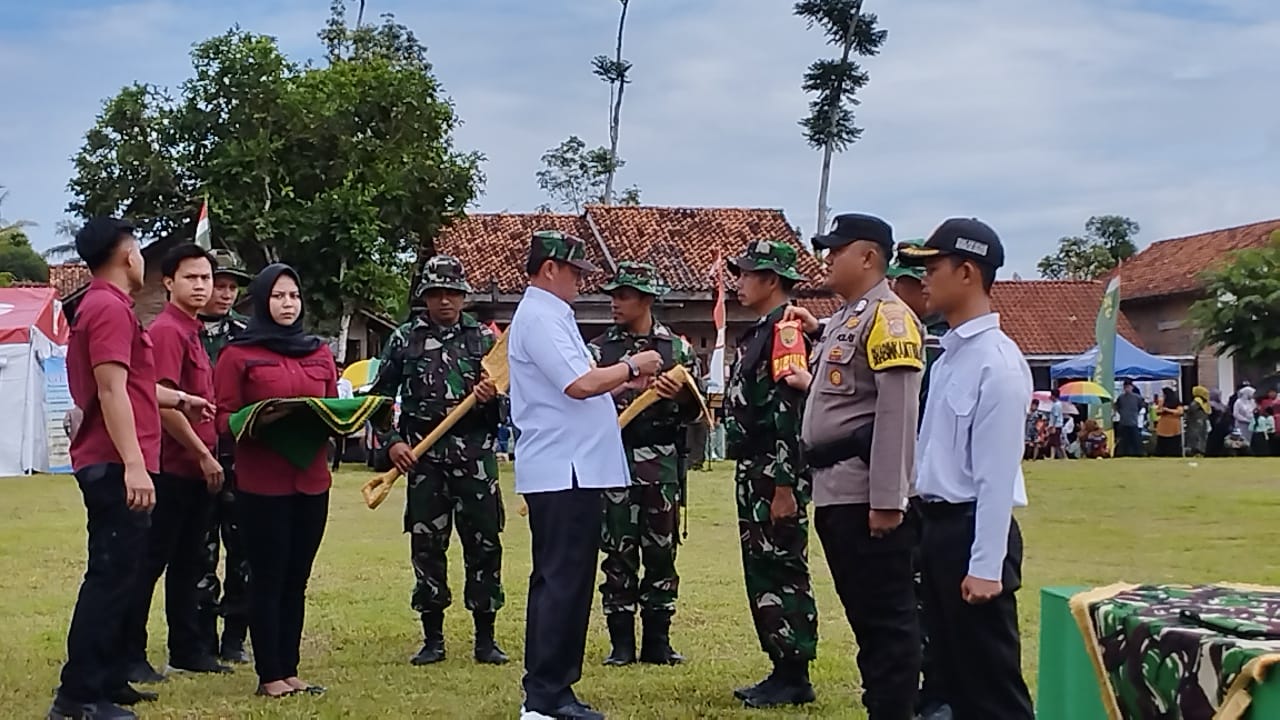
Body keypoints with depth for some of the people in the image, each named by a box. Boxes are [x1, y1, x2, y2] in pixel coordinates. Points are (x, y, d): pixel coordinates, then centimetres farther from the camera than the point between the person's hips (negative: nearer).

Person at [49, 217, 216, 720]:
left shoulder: (99, 306, 19)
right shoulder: (111, 309, -14)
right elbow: (112, 391, -23)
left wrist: (181, 400, 45)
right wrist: (134, 464, -28)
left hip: (107, 465, 11)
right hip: (117, 465, -11)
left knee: (115, 575, 16)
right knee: (111, 576, -10)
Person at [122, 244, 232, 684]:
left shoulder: (192, 332, 16)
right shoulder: (166, 331, -13)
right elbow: (163, 403, -20)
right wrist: (203, 454, -16)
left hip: (196, 469, 9)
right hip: (172, 467, -9)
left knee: (188, 563, 14)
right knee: (150, 562, -4)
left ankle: (188, 649, 22)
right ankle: (129, 655, 2)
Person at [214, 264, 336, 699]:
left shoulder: (320, 353, 14)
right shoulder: (239, 354, -1)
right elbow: (224, 418, -4)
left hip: (311, 480, 5)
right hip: (261, 482, -5)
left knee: (297, 579, 9)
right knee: (268, 578, 0)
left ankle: (289, 670, 16)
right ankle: (270, 676, 6)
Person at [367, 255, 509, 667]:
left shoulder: (485, 339, 10)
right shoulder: (405, 339, 8)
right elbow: (380, 396, 11)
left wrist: (493, 397, -11)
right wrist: (392, 442, -1)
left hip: (476, 456, 0)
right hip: (423, 458, 0)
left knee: (483, 544, 0)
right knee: (426, 546, 3)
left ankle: (485, 639, 9)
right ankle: (432, 639, 13)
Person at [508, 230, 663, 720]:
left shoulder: (549, 315, 19)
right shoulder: (540, 317, -13)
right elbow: (579, 385, -22)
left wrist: (625, 382, 14)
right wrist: (631, 367, -8)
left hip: (561, 472, 11)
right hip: (566, 472, -11)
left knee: (553, 582, 13)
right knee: (565, 583, -9)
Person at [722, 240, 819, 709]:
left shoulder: (786, 329, -15)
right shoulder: (758, 332, 16)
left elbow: (793, 411, -21)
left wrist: (785, 487, -23)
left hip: (776, 474, -10)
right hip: (752, 470, 10)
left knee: (783, 572, -4)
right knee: (760, 572, 13)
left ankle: (795, 678, 2)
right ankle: (781, 669, 19)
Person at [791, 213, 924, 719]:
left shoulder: (888, 316, -11)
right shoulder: (844, 318, 19)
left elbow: (897, 412, -19)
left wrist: (888, 499, -22)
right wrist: (812, 384, 14)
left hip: (868, 497, -10)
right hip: (835, 492, 10)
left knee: (887, 617, -4)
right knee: (861, 613, 15)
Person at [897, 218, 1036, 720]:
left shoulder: (997, 362, -15)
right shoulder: (949, 355, 11)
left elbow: (997, 473, -18)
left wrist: (985, 567, -19)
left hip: (972, 530, -9)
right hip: (939, 526, 9)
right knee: (952, 674, 15)